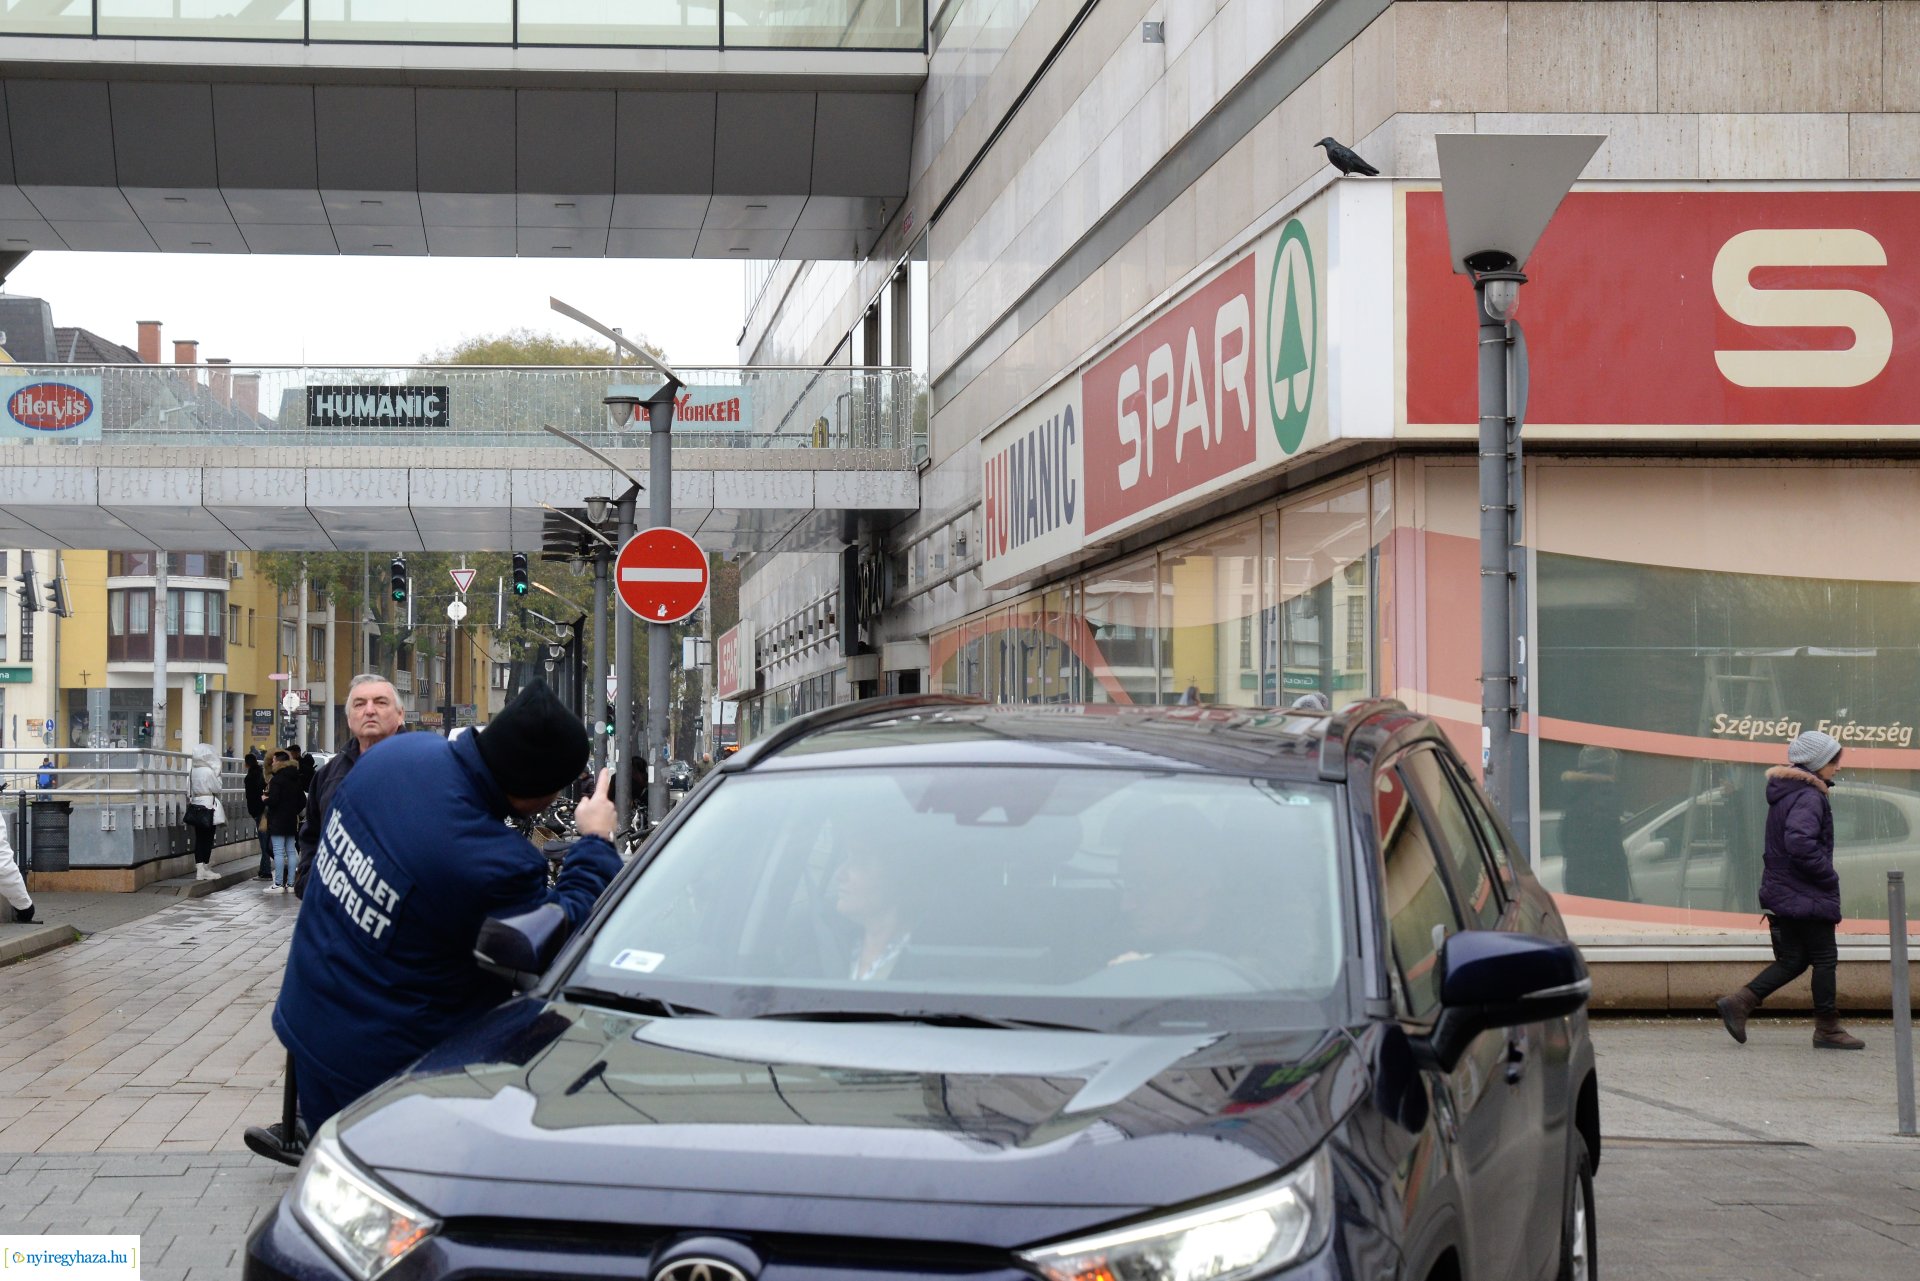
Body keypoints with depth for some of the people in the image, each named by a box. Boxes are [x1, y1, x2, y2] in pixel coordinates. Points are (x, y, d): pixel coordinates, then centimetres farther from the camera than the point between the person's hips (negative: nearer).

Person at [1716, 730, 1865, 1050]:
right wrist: (1828, 876, -19)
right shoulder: (1809, 798, -17)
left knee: (1792, 960, 13)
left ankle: (1739, 1003, 3)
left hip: (1781, 892, 9)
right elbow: (1800, 843, -32)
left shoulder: (1783, 792, 13)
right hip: (1807, 896, -9)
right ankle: (1827, 1029, 9)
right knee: (1825, 958, 2)